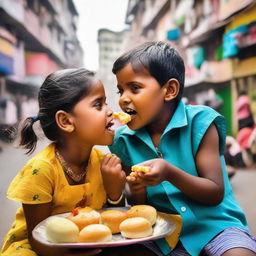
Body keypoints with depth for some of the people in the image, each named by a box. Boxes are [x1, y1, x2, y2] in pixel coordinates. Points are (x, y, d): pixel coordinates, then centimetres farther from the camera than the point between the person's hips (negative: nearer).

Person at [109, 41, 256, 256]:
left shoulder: (199, 122, -12)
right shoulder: (125, 140, -2)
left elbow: (216, 194, -13)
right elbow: (141, 207, 4)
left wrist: (170, 174, -29)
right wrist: (138, 193, -20)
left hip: (214, 225, -3)